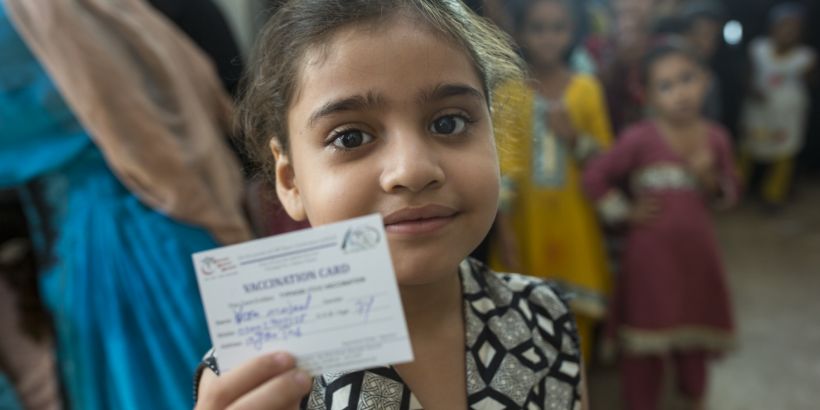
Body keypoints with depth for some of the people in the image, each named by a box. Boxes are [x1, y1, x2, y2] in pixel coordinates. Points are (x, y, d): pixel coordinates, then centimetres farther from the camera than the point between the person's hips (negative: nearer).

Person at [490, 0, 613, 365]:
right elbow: (503, 160, -5)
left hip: (573, 222, 1)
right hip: (526, 220, -1)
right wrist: (502, 225, -11)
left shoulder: (586, 88, 3)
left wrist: (574, 138, -13)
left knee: (574, 320, 6)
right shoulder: (510, 90, 0)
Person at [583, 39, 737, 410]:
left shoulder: (716, 137, -1)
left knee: (695, 334, 20)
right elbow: (595, 176, -6)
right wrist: (624, 211, -8)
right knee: (646, 340, 6)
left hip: (697, 254, 4)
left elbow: (731, 192, 9)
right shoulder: (639, 138, -14)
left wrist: (712, 180, -11)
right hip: (650, 255, -4)